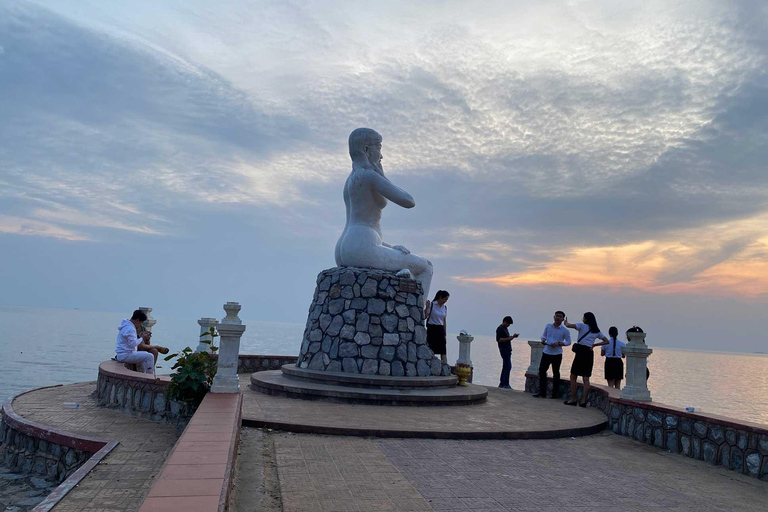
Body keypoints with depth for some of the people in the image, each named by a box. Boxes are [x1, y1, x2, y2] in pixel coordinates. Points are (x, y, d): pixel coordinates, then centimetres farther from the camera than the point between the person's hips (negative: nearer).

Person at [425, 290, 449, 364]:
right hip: (432, 328, -4)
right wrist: (427, 306, -22)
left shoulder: (445, 307, 9)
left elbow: (444, 321, 15)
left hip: (440, 330, 5)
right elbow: (425, 316, -10)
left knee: (443, 349, -3)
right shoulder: (431, 305, -6)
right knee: (431, 349, -1)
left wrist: (445, 333, 13)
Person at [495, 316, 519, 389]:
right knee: (508, 366, -12)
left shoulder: (505, 328, 19)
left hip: (507, 350, 10)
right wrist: (509, 338, -22)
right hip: (504, 350, -10)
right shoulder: (500, 329, -10)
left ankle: (501, 384, 14)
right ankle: (506, 384, -10)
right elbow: (499, 339, -19)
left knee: (505, 367, 10)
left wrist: (512, 336, 9)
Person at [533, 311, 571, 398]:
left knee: (556, 373, 6)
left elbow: (568, 342, 0)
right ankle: (542, 392, 10)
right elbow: (544, 335, 15)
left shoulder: (564, 330, -4)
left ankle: (555, 393, 17)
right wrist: (543, 340, -8)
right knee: (542, 370, 0)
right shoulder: (548, 326, 5)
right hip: (546, 352, 3)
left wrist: (559, 343, -16)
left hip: (557, 354, -3)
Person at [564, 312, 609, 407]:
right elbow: (606, 341, 22)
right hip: (590, 353, 6)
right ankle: (584, 401, 2)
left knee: (573, 376, 2)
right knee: (586, 378, 7)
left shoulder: (582, 326, -1)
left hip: (581, 352, -6)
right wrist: (595, 345, 18)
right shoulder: (596, 331, 16)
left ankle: (573, 399, 1)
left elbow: (568, 325, -8)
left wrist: (566, 322, 14)